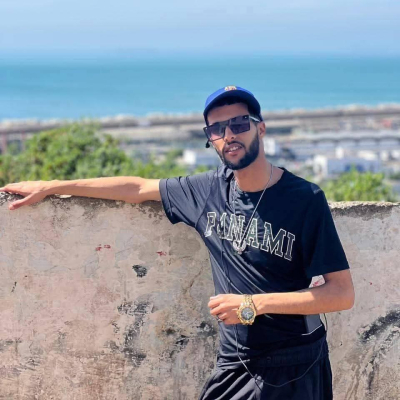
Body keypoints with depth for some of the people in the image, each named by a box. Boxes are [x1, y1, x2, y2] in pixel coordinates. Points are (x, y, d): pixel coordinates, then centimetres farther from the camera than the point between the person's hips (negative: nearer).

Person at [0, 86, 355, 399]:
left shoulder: (304, 199, -13)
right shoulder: (210, 190, 2)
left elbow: (343, 293, -15)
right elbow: (138, 188, 15)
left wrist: (255, 304, -19)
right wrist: (51, 187, 19)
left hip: (294, 370, -4)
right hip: (233, 365, 4)